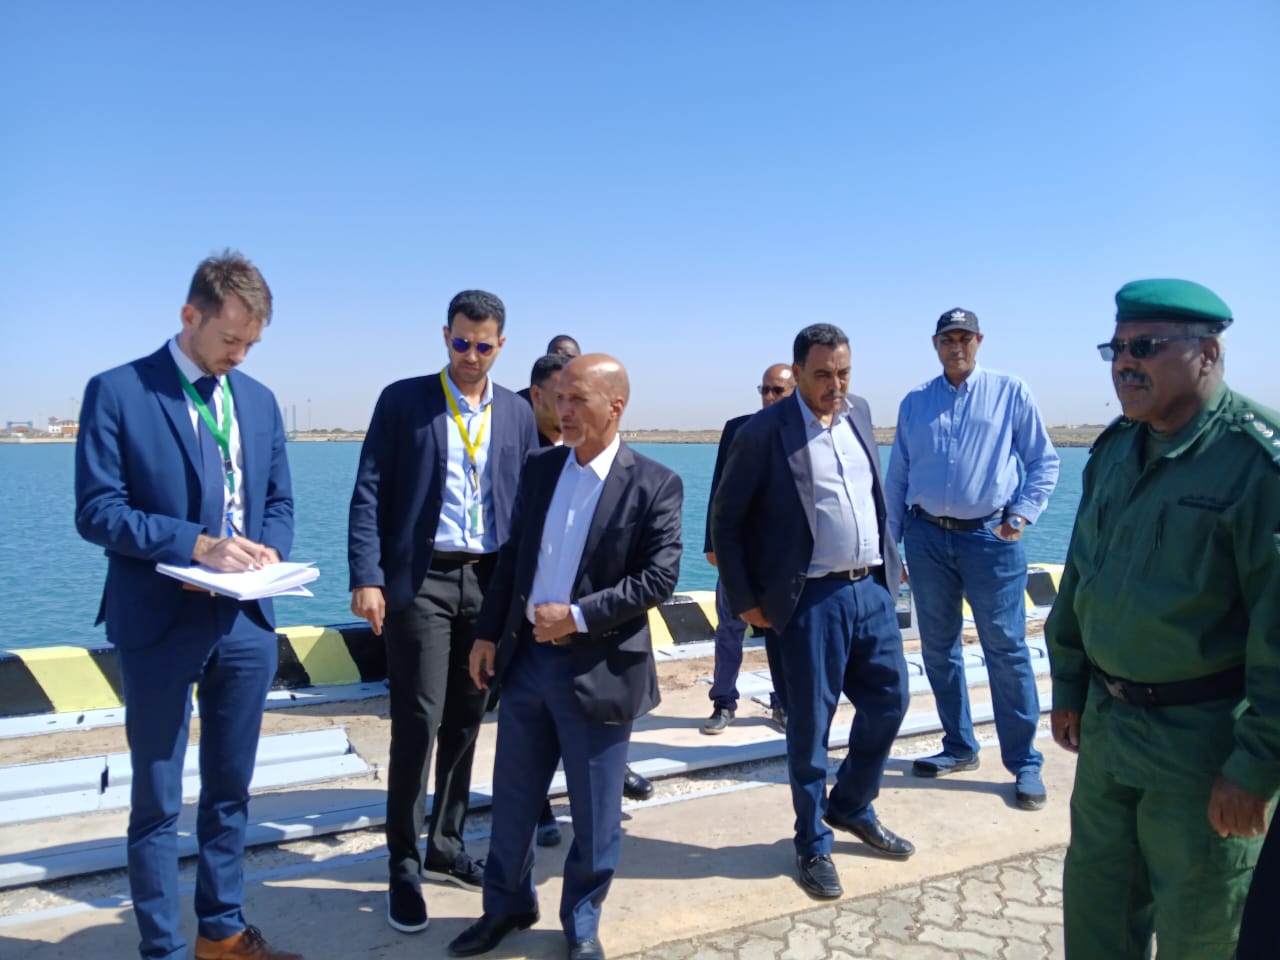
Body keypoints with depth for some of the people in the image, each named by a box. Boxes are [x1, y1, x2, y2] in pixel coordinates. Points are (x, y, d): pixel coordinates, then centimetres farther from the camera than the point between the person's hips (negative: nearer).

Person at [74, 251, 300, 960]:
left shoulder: (259, 400, 9)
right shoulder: (117, 392, -7)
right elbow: (97, 511, -12)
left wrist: (270, 550, -8)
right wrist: (198, 544, -22)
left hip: (245, 622, 5)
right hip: (162, 625, -5)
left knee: (230, 791, 17)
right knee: (157, 801, 9)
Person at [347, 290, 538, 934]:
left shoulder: (517, 413, 9)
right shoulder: (402, 400, -1)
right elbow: (369, 493, -4)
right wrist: (367, 577, -13)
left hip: (491, 583, 4)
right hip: (420, 580, -3)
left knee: (465, 723, 13)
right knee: (418, 723, -2)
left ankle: (445, 848, 30)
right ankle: (403, 865, 15)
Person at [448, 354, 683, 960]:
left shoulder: (654, 484, -10)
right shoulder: (539, 469, 5)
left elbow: (660, 577, -14)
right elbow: (514, 556, 10)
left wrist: (579, 616, -18)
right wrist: (488, 634, 7)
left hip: (599, 667, -4)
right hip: (527, 657, 5)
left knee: (595, 813, 11)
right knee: (512, 798, 17)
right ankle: (507, 906, 39)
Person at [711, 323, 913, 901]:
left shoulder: (858, 413, 7)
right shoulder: (764, 432, -12)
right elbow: (726, 520, -6)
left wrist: (890, 560, 14)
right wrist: (745, 599, -7)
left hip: (873, 587, 6)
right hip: (813, 599, -6)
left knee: (889, 702, 14)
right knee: (810, 723, 5)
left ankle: (852, 807, 38)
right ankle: (813, 844, 25)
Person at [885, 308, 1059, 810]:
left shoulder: (1010, 392, 2)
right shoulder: (914, 403, 10)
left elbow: (1044, 461, 3)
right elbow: (896, 477, 12)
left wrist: (1022, 513, -10)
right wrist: (890, 542, 10)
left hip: (991, 537, -3)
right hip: (927, 537, 4)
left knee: (1006, 651, -2)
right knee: (938, 649, 10)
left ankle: (1025, 763, 10)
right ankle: (959, 747, 26)